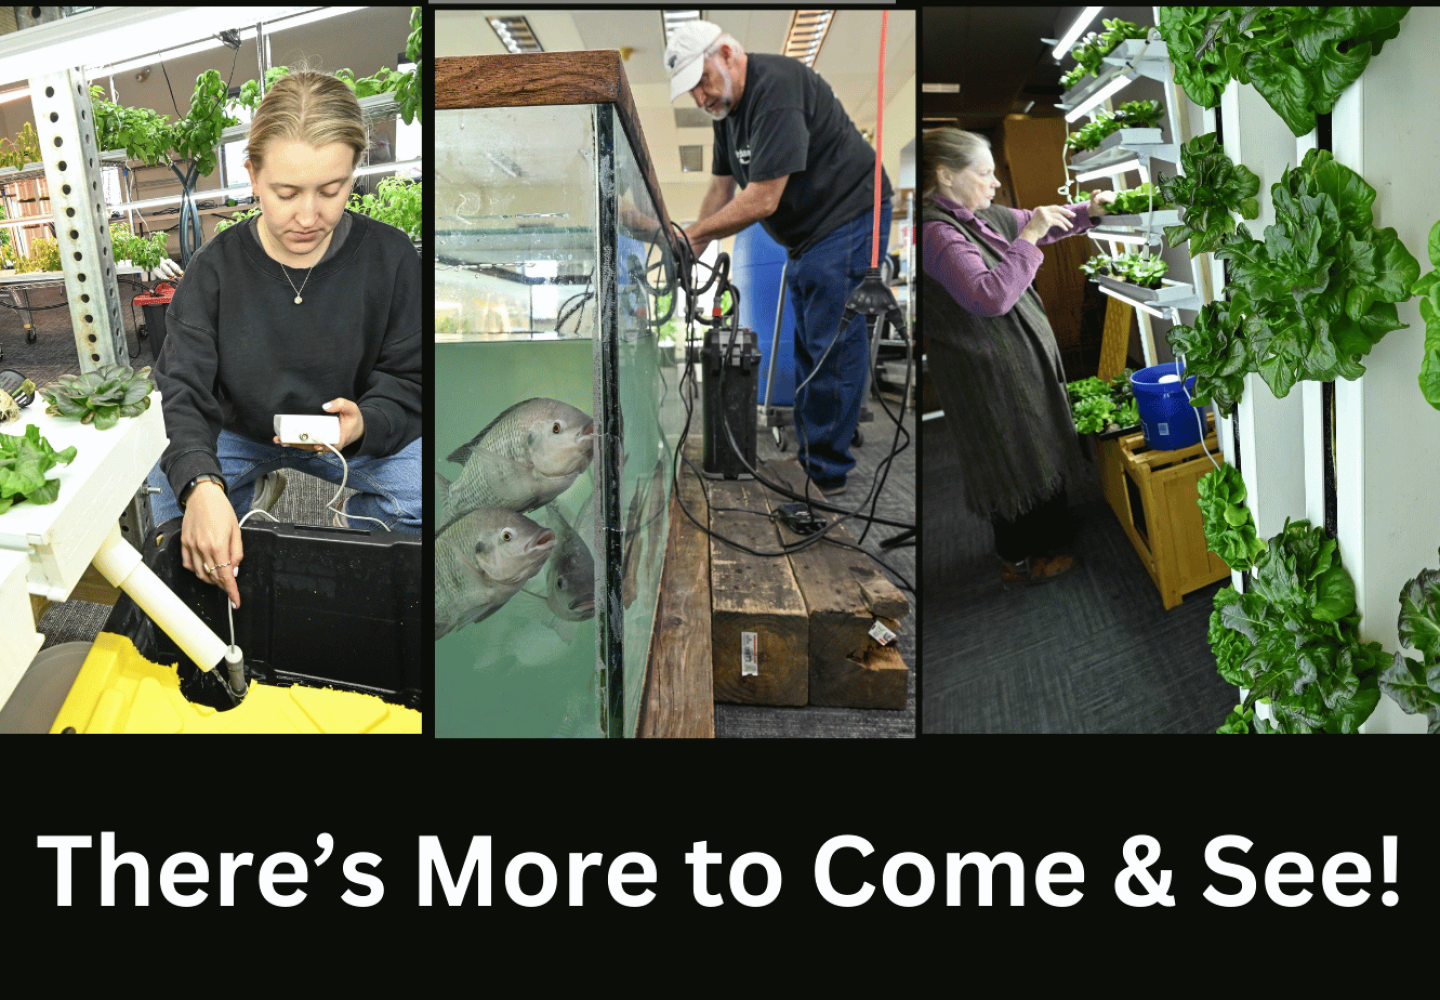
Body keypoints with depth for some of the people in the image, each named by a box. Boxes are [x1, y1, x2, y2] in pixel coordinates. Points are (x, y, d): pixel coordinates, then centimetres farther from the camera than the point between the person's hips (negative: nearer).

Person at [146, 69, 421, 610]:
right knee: (166, 489, -25)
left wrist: (365, 422, -35)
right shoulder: (215, 266, -13)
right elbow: (184, 388, -20)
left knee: (419, 496, -27)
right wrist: (201, 484, -42)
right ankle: (257, 490, 8)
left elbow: (406, 380, -9)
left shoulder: (389, 256, -14)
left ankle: (356, 521, 7)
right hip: (237, 430, 1)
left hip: (355, 438, -1)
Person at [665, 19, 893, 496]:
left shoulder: (776, 90, -24)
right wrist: (693, 250, 11)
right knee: (806, 345, 14)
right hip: (809, 230, 11)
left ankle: (828, 475, -1)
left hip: (848, 219, -11)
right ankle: (808, 456, 25)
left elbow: (762, 201, -27)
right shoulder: (728, 103, 8)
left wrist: (693, 233, -16)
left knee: (831, 347, -9)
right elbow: (722, 187, 18)